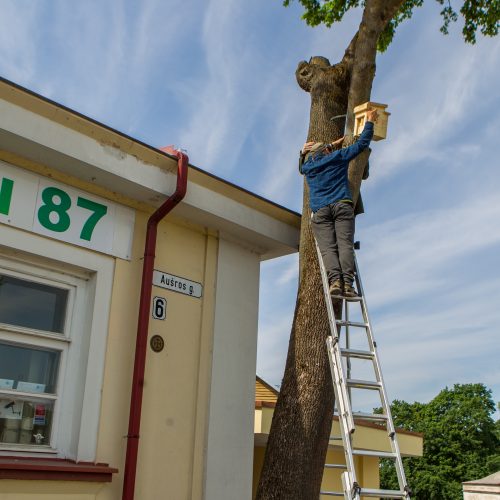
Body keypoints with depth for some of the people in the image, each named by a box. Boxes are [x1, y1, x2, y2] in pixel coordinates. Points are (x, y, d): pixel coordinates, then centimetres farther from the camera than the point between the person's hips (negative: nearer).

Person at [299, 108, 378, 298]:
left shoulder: (307, 167, 20)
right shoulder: (337, 157, 15)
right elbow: (361, 143, 19)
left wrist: (333, 145, 54)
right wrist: (369, 122, 30)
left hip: (319, 211, 1)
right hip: (342, 205, -1)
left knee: (327, 247, -10)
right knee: (345, 244, -11)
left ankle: (335, 280, -32)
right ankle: (347, 283, -28)